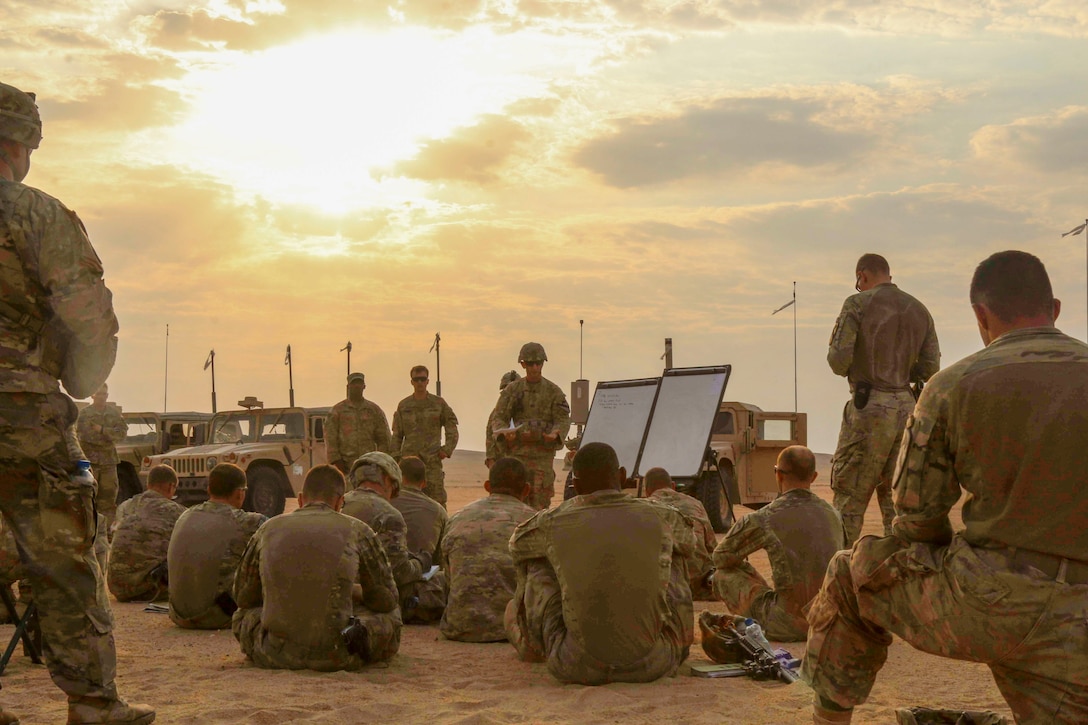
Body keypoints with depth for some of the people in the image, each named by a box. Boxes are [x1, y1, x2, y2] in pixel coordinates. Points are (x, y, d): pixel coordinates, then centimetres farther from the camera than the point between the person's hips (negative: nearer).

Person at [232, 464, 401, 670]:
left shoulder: (269, 529, 8)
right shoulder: (357, 532, 2)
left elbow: (242, 596, 18)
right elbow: (387, 599, 10)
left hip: (275, 655, 3)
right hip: (335, 656, -3)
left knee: (244, 615, 35)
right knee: (388, 615, 24)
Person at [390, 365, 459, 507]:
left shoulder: (439, 403, 7)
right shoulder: (403, 406, 11)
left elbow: (452, 427, 10)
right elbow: (397, 435, 12)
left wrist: (447, 449, -2)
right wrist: (395, 458, 4)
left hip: (433, 459, -1)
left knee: (438, 500, -7)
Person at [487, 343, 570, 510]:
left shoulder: (553, 391, 4)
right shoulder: (512, 390, 6)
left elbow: (563, 420, 0)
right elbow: (497, 418, 3)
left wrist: (556, 434, -23)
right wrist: (506, 432, -19)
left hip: (543, 453, -1)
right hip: (518, 452, 1)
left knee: (540, 502, -3)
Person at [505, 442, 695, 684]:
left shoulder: (554, 524, -3)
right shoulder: (661, 518, -1)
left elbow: (517, 544, 22)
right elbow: (688, 542, 26)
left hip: (579, 667, -1)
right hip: (653, 664, 1)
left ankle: (533, 644, 44)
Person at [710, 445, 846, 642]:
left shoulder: (764, 519, -12)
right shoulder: (832, 513, 4)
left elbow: (721, 557, 3)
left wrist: (742, 563, 27)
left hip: (790, 626, -6)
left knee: (724, 574, 8)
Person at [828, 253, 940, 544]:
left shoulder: (858, 304, -5)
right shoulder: (920, 310, 12)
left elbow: (838, 359, -11)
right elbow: (930, 368, 8)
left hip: (869, 406, -5)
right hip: (906, 407, 5)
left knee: (850, 494, 1)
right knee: (897, 495, 13)